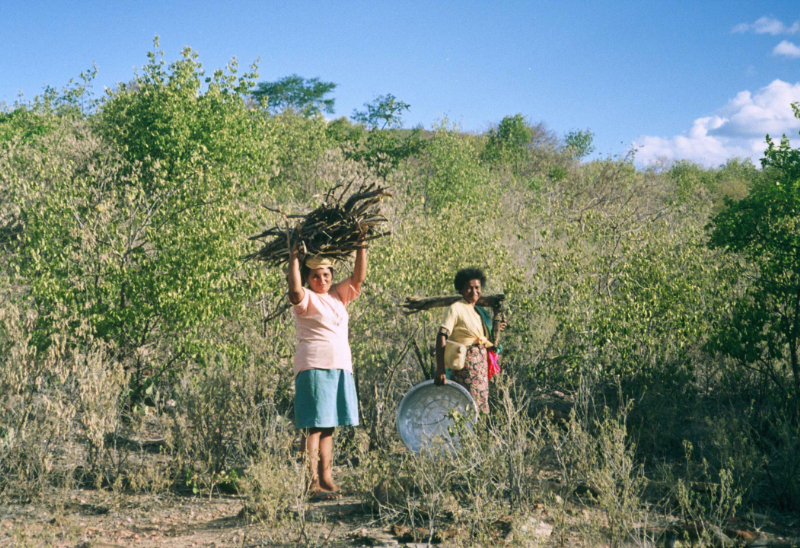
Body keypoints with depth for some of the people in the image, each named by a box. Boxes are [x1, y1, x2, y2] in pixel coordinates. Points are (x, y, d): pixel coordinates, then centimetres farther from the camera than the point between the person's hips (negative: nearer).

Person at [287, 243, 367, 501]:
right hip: (314, 366, -7)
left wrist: (361, 248, 9)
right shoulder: (306, 298, -3)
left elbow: (358, 277, 14)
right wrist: (294, 259, -18)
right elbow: (294, 290, -25)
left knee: (329, 426, 8)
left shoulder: (338, 295, 17)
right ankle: (311, 484, -12)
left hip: (341, 367, 7)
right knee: (314, 426, -10)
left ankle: (326, 479, 11)